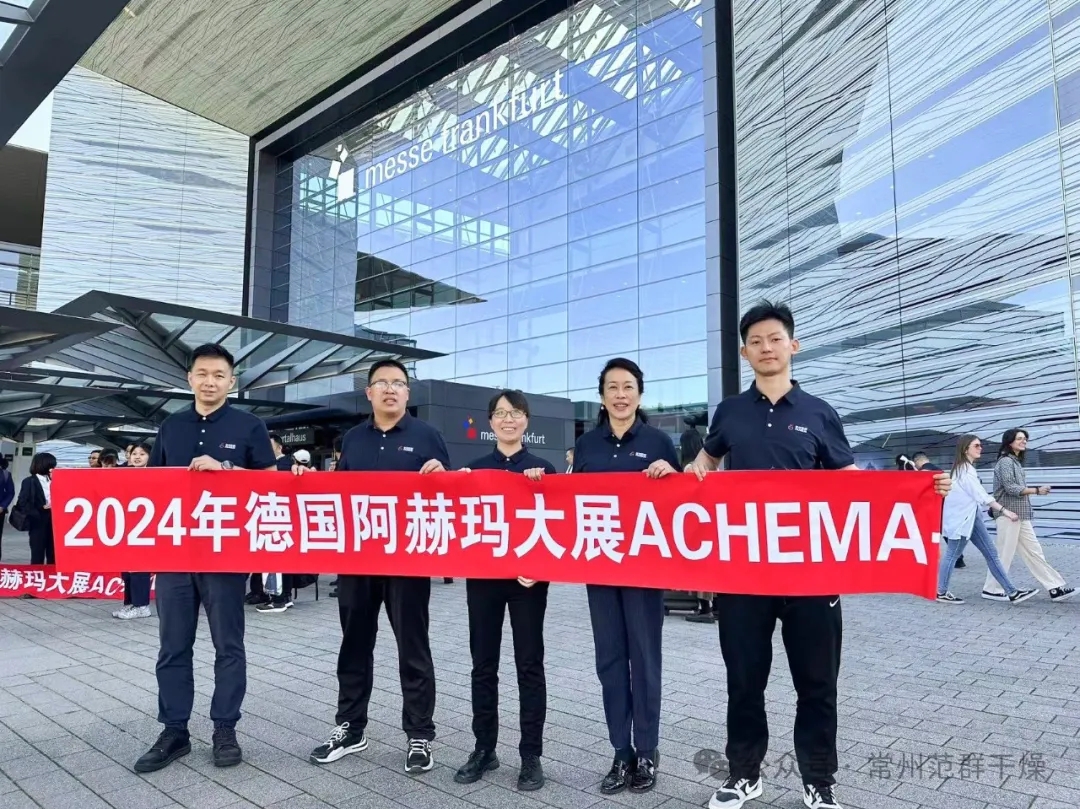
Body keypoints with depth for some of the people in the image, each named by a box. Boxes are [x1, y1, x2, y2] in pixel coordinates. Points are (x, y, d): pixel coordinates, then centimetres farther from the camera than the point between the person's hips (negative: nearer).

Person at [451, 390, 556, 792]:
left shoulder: (544, 469, 1)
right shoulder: (473, 469, 7)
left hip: (529, 575, -2)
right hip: (482, 574, 2)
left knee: (529, 663, 4)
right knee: (483, 662, 9)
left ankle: (531, 755, 15)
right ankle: (484, 748, 23)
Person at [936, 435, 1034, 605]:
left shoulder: (965, 468, 13)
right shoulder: (964, 470, -17)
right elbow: (981, 495, -25)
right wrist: (1004, 511, -29)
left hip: (971, 517, 9)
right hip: (961, 518, -9)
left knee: (991, 553, 7)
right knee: (952, 555, 0)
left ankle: (1012, 592, 9)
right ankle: (941, 593, 10)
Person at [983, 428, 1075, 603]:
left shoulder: (1016, 461, 19)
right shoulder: (1005, 461, -10)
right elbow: (1011, 488, -18)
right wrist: (1037, 490, -15)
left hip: (1020, 516, 9)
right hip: (1009, 514, -9)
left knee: (1033, 552, 8)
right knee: (1004, 554, -4)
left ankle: (1056, 588, 9)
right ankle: (991, 589, 3)